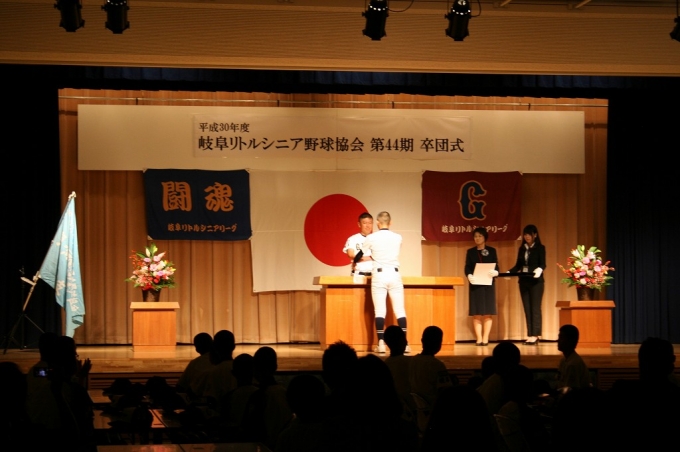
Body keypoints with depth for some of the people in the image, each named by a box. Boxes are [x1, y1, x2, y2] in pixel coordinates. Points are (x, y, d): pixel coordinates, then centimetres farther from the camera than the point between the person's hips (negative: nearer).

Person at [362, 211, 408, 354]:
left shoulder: (371, 238, -3)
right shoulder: (398, 238, 3)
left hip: (379, 275, -1)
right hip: (394, 275, 1)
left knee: (380, 310, 0)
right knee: (399, 310, 3)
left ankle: (381, 344, -5)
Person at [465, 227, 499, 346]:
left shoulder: (492, 251, 7)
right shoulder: (471, 252, 9)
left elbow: (496, 267, 3)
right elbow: (467, 268, 2)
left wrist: (495, 272, -20)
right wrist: (469, 276, -19)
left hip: (488, 284, -1)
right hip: (475, 285, 1)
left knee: (487, 313, -2)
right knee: (476, 313, -3)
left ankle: (485, 338, 1)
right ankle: (479, 339, -1)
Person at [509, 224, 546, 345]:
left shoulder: (540, 248, -1)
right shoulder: (522, 249, 13)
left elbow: (542, 264, -10)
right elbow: (518, 265, 13)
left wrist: (539, 270, -31)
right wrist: (509, 272, -4)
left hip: (536, 281, -5)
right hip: (523, 281, 5)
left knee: (535, 308, -6)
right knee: (527, 309, 4)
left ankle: (535, 335, -5)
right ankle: (530, 335, 5)